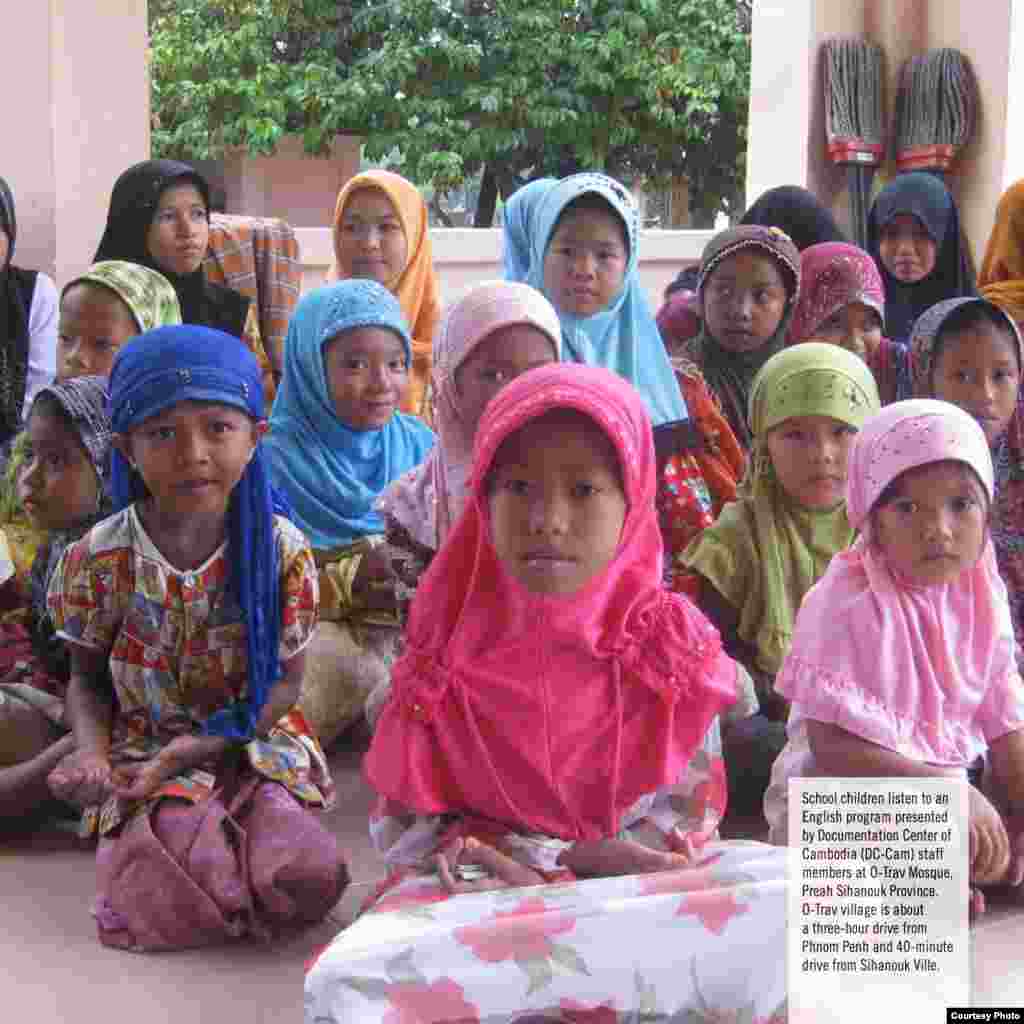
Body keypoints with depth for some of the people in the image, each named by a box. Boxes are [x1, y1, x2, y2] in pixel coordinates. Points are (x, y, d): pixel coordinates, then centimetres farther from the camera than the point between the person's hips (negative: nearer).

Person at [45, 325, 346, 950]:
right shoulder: (100, 559, -9)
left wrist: (201, 746, -18)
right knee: (177, 895, -25)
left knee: (311, 878, -22)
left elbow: (286, 677, -4)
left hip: (254, 742, 1)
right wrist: (92, 756, -18)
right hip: (144, 750, -1)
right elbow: (88, 679, 4)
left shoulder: (283, 550, -9)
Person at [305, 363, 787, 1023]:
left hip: (636, 882, 2)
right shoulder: (448, 647, -4)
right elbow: (402, 822, 0)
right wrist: (577, 857, -14)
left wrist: (539, 861, -17)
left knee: (792, 901, -28)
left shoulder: (672, 645, -4)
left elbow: (690, 813, 0)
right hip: (476, 892, -1)